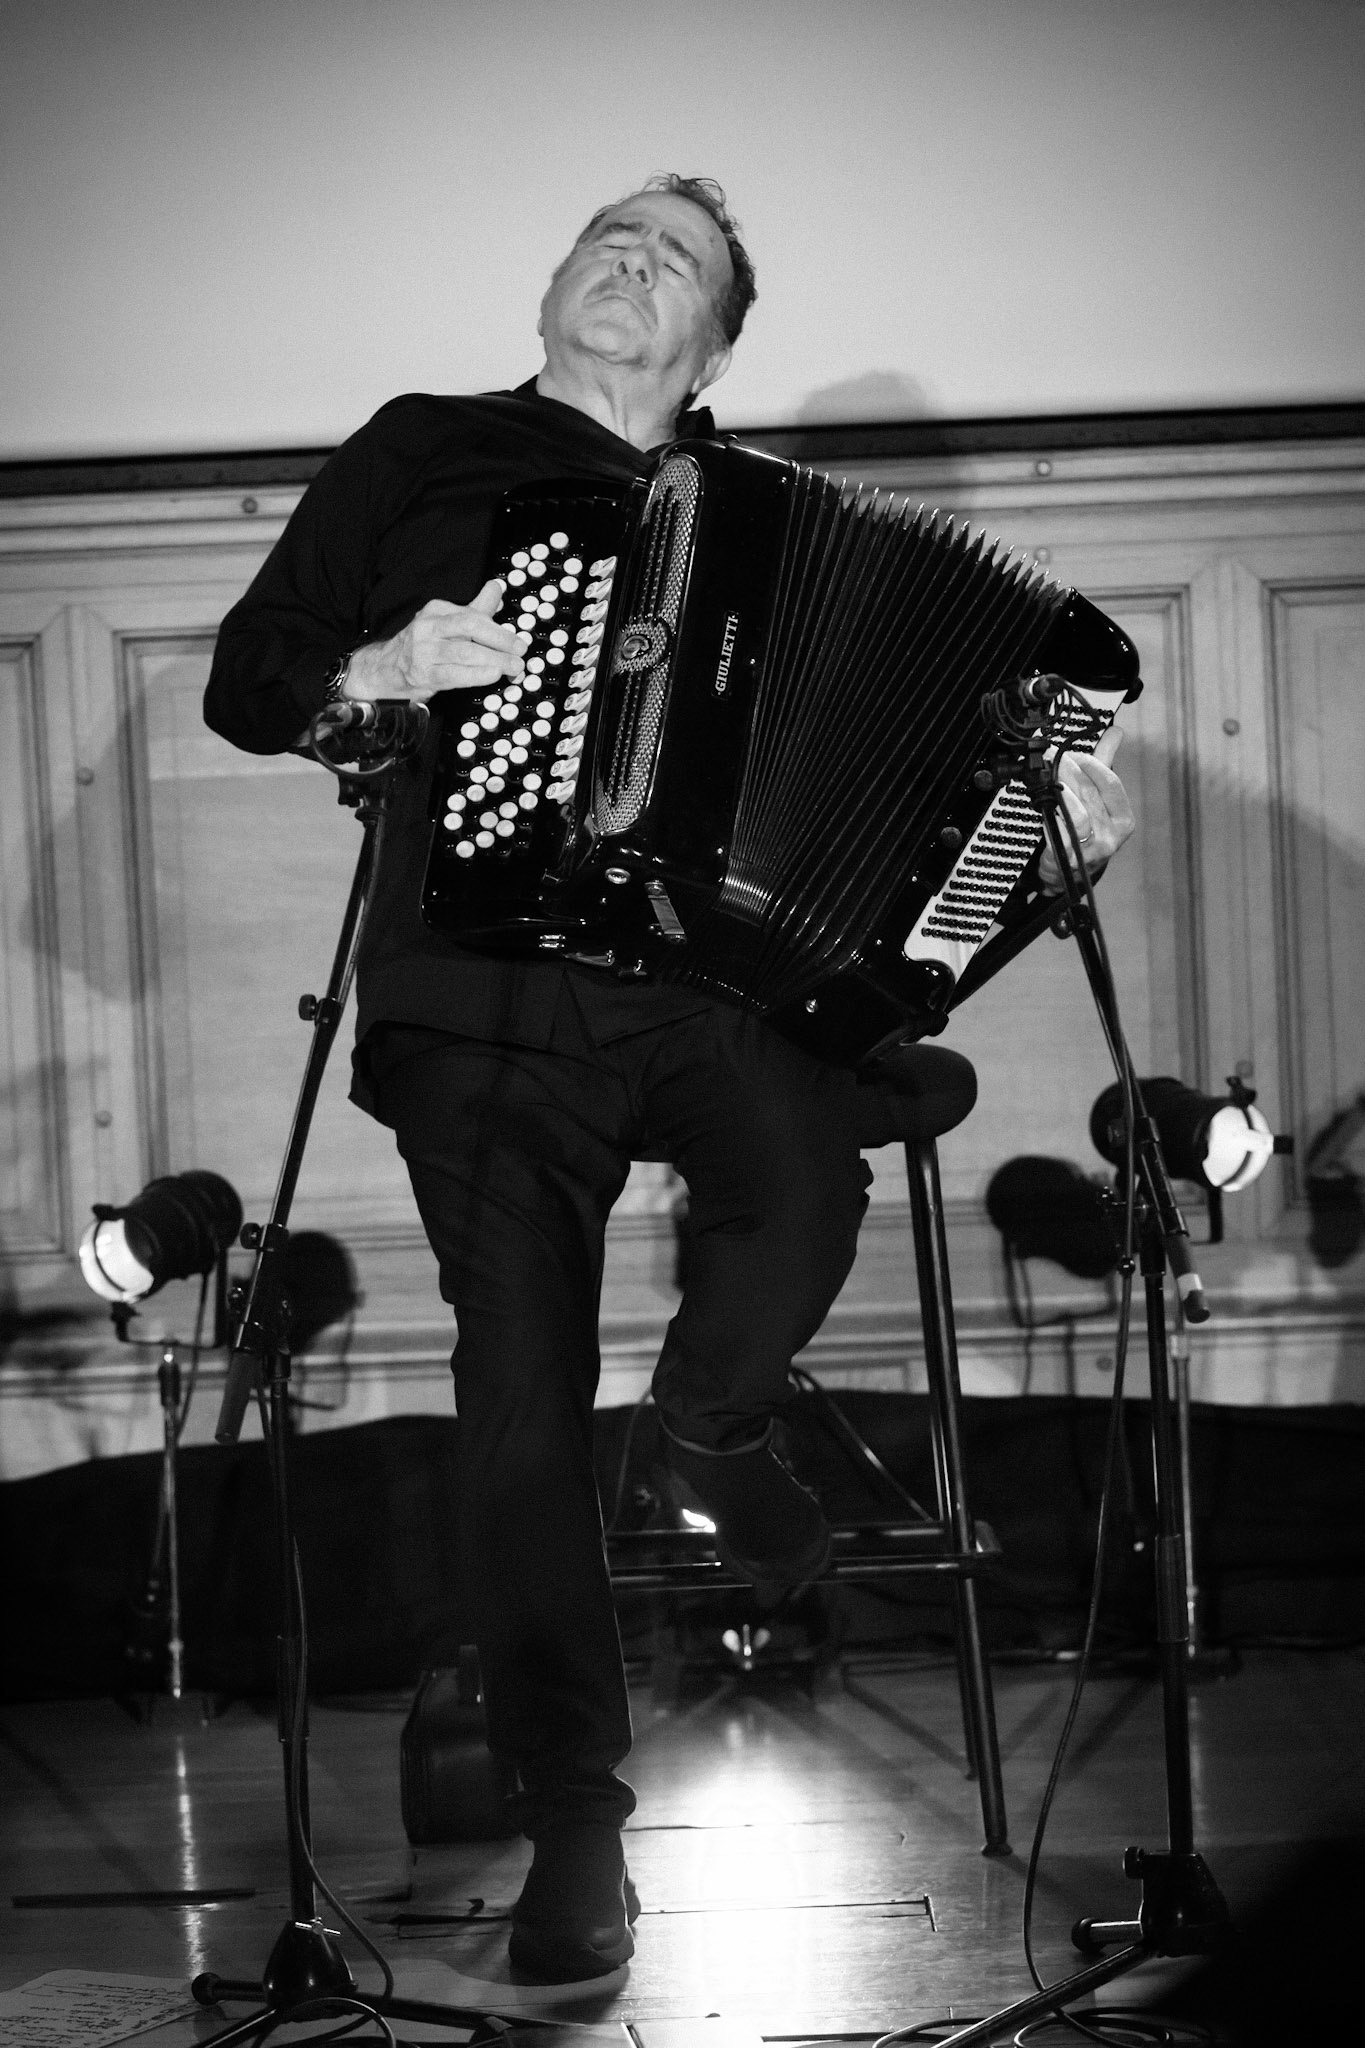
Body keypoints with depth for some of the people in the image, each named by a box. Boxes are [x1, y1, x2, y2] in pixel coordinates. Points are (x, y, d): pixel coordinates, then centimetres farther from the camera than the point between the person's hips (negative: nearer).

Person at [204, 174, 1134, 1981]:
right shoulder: (424, 457, 14)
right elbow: (245, 682, 13)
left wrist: (1051, 785, 1)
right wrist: (384, 669, -8)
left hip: (710, 978, 1)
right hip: (487, 997, -1)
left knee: (806, 1181, -30)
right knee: (523, 1388, -11)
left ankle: (715, 1422, 5)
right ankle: (575, 1824, 0)